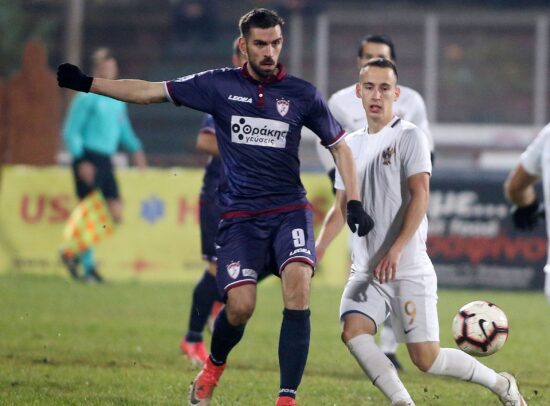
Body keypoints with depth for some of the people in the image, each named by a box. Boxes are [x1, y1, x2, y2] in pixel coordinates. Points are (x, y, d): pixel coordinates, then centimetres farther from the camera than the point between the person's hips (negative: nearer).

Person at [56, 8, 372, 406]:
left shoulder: (302, 94, 2)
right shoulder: (218, 85, 2)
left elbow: (339, 146, 12)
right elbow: (150, 91, 6)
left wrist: (354, 202, 1)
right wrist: (87, 83, 2)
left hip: (290, 209, 0)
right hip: (240, 216, 0)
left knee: (298, 284, -25)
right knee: (240, 305, -15)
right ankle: (213, 367, 21)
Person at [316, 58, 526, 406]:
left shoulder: (409, 136, -6)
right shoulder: (352, 144, 14)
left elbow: (420, 196, -15)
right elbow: (342, 204, 20)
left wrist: (396, 250, -25)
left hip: (409, 269, -6)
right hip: (366, 269, 6)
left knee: (426, 358, -9)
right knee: (353, 329, -21)